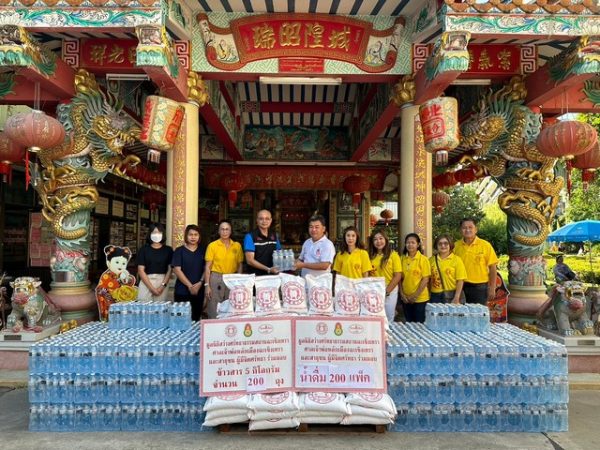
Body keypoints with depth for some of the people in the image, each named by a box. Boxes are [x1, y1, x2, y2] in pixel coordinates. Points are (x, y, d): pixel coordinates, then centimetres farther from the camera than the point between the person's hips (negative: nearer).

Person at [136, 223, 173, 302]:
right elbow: (141, 270, -1)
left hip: (162, 283, 1)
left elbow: (170, 270, 6)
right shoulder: (144, 249, 5)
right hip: (146, 284, 0)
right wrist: (151, 288, -8)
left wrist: (163, 286, -8)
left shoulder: (168, 250, 8)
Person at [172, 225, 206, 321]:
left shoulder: (203, 250, 9)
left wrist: (200, 283, -9)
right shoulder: (179, 251, 1)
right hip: (182, 291, -2)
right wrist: (189, 285, -12)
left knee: (196, 318, 6)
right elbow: (177, 270, -6)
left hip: (199, 290, 2)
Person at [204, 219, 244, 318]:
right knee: (214, 313, -2)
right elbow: (207, 267, -1)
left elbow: (239, 266, 10)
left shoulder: (237, 246, 5)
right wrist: (207, 285, -7)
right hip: (216, 279, -2)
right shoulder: (212, 245, 0)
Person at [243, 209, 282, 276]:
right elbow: (250, 260, -9)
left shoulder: (274, 236, 12)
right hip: (256, 276, -4)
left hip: (272, 275, 4)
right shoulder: (250, 236, -3)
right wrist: (268, 269, -17)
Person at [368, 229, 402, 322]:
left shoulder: (393, 255, -3)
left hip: (390, 292, -3)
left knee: (388, 320, 7)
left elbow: (398, 276, -7)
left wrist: (386, 291, -11)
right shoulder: (371, 256, 6)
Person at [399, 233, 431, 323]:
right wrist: (402, 294, -3)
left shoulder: (423, 259, -8)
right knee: (408, 323, 14)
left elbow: (425, 279, -10)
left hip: (420, 298, -4)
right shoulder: (402, 259, 3)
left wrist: (415, 295, -13)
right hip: (406, 298, 4)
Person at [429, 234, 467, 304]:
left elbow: (460, 280, -5)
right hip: (435, 296, 3)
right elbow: (428, 279, 10)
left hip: (452, 295, -2)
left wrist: (456, 298, -11)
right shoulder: (431, 260, 7)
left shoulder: (457, 260, -1)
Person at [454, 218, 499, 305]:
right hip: (461, 287, 2)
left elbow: (492, 268, -2)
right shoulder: (456, 246, 1)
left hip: (479, 287, -2)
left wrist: (492, 288, -5)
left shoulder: (485, 245, -5)